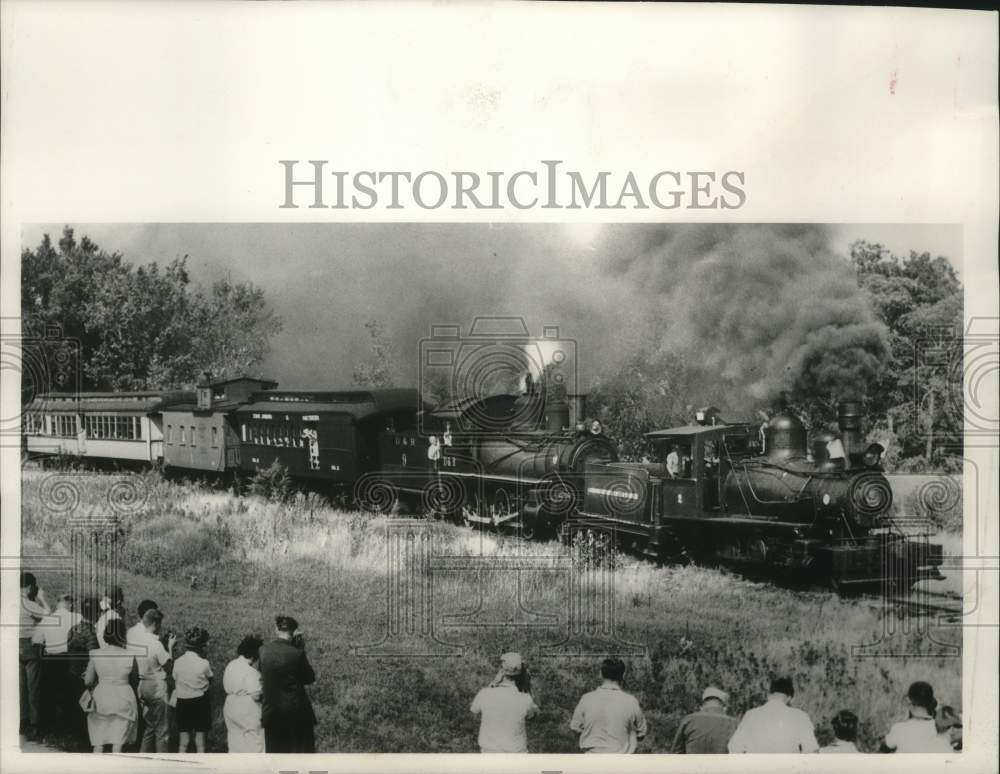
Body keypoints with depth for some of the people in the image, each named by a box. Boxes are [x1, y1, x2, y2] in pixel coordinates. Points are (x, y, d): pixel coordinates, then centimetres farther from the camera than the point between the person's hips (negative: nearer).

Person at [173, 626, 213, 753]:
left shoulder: (178, 662, -6)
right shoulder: (204, 663, -15)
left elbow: (175, 682, 1)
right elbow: (209, 679, 0)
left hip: (182, 702, 2)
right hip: (200, 702, -2)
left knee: (184, 741, 9)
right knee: (200, 739, 8)